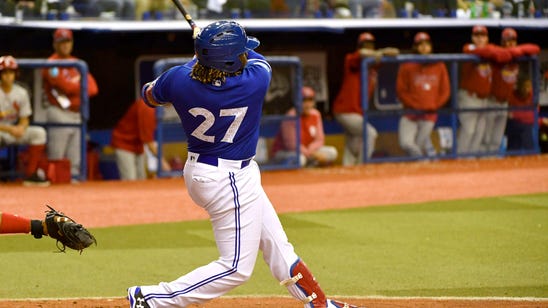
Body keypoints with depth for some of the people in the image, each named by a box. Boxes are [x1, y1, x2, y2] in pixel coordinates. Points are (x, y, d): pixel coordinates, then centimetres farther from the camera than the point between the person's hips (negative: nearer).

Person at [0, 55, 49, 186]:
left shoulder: (21, 92, 1)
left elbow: (25, 119, 5)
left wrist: (21, 128, -20)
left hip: (14, 130, 5)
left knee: (39, 132, -16)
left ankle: (30, 174, -15)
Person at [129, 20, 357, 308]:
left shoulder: (179, 80, -16)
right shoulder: (254, 81, -25)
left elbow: (150, 95, 8)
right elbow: (259, 60, 0)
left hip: (198, 171, 7)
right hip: (231, 181, -7)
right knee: (236, 267, 1)